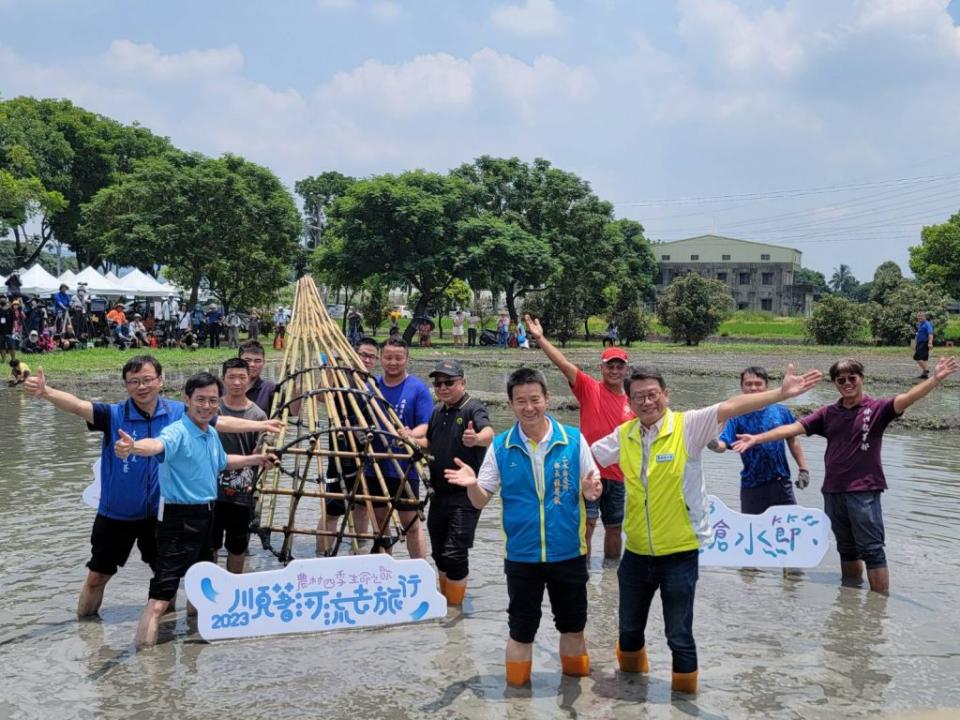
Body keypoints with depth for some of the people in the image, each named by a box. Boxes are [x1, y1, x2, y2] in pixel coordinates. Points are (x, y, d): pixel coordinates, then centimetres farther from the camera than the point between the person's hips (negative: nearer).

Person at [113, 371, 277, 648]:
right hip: (179, 520, -9)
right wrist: (134, 447, -66)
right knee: (160, 599, -15)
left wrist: (256, 459, 40)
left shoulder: (212, 434, 9)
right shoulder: (178, 433, -19)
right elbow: (157, 445, -44)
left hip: (205, 518, 9)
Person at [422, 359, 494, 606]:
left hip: (465, 495, -7)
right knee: (439, 553, 15)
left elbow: (488, 433, -34)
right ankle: (443, 599, 32)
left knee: (454, 554, -7)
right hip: (440, 493, 7)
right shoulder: (437, 411, 10)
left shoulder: (473, 408, -13)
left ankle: (455, 605, 9)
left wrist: (477, 438, -56)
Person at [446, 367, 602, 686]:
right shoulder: (501, 447, -3)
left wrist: (592, 490, -23)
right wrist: (472, 484, -23)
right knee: (521, 630, 10)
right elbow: (481, 501, -1)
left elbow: (590, 491, 1)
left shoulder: (573, 440, -5)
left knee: (573, 624, 15)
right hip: (521, 555, 0)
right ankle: (517, 686, 26)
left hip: (568, 552, 1)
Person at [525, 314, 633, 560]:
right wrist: (540, 339, -24)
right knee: (586, 525, -8)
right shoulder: (589, 389, -4)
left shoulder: (632, 403, 6)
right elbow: (564, 364, -15)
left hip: (617, 476, 4)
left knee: (614, 528, 15)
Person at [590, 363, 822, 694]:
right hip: (637, 553, 5)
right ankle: (631, 675, 48)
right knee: (629, 626, 22)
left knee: (679, 635, 5)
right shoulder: (623, 435, 0)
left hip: (680, 553, -4)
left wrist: (781, 393, -33)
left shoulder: (687, 426, -12)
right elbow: (585, 455, 16)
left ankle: (685, 692, 25)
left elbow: (732, 406, -25)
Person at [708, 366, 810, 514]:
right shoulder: (738, 417, -8)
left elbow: (792, 441, 11)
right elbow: (724, 443, -20)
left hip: (781, 482, 2)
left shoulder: (781, 411, 0)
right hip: (752, 485, -2)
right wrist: (714, 444, -43)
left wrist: (802, 468, 10)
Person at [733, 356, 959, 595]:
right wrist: (757, 438, -1)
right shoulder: (828, 413, 8)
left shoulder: (876, 408, -4)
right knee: (847, 550, 16)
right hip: (833, 492, 5)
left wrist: (935, 379, -36)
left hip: (864, 492, -5)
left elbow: (906, 399, -19)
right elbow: (793, 428, 5)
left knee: (872, 551, -4)